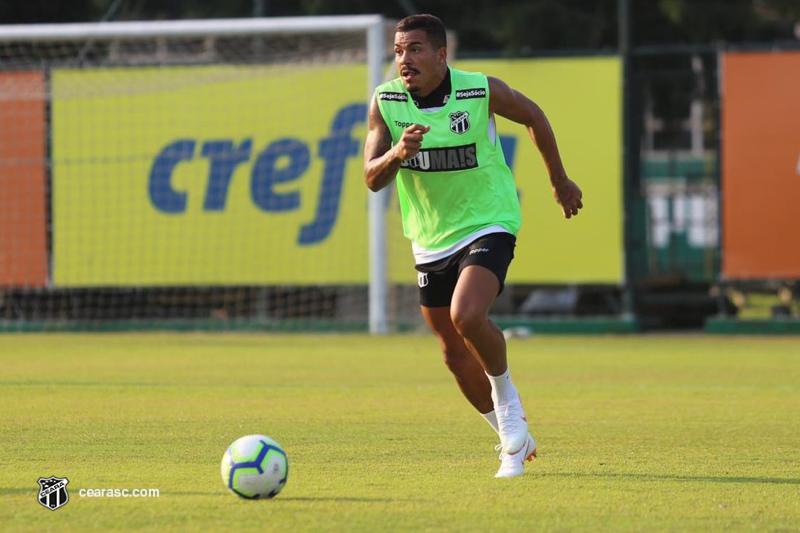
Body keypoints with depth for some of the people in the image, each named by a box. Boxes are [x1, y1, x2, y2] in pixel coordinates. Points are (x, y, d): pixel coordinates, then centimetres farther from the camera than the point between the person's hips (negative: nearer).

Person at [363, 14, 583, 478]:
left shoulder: (482, 91, -15)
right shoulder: (385, 102, -9)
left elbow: (533, 117, 4)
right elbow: (373, 179, -10)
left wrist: (560, 180, 14)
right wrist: (398, 153, -33)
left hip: (488, 225, -4)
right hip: (431, 241, 4)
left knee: (467, 316, -30)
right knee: (456, 354, 10)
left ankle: (506, 395, -2)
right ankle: (514, 440, 30)